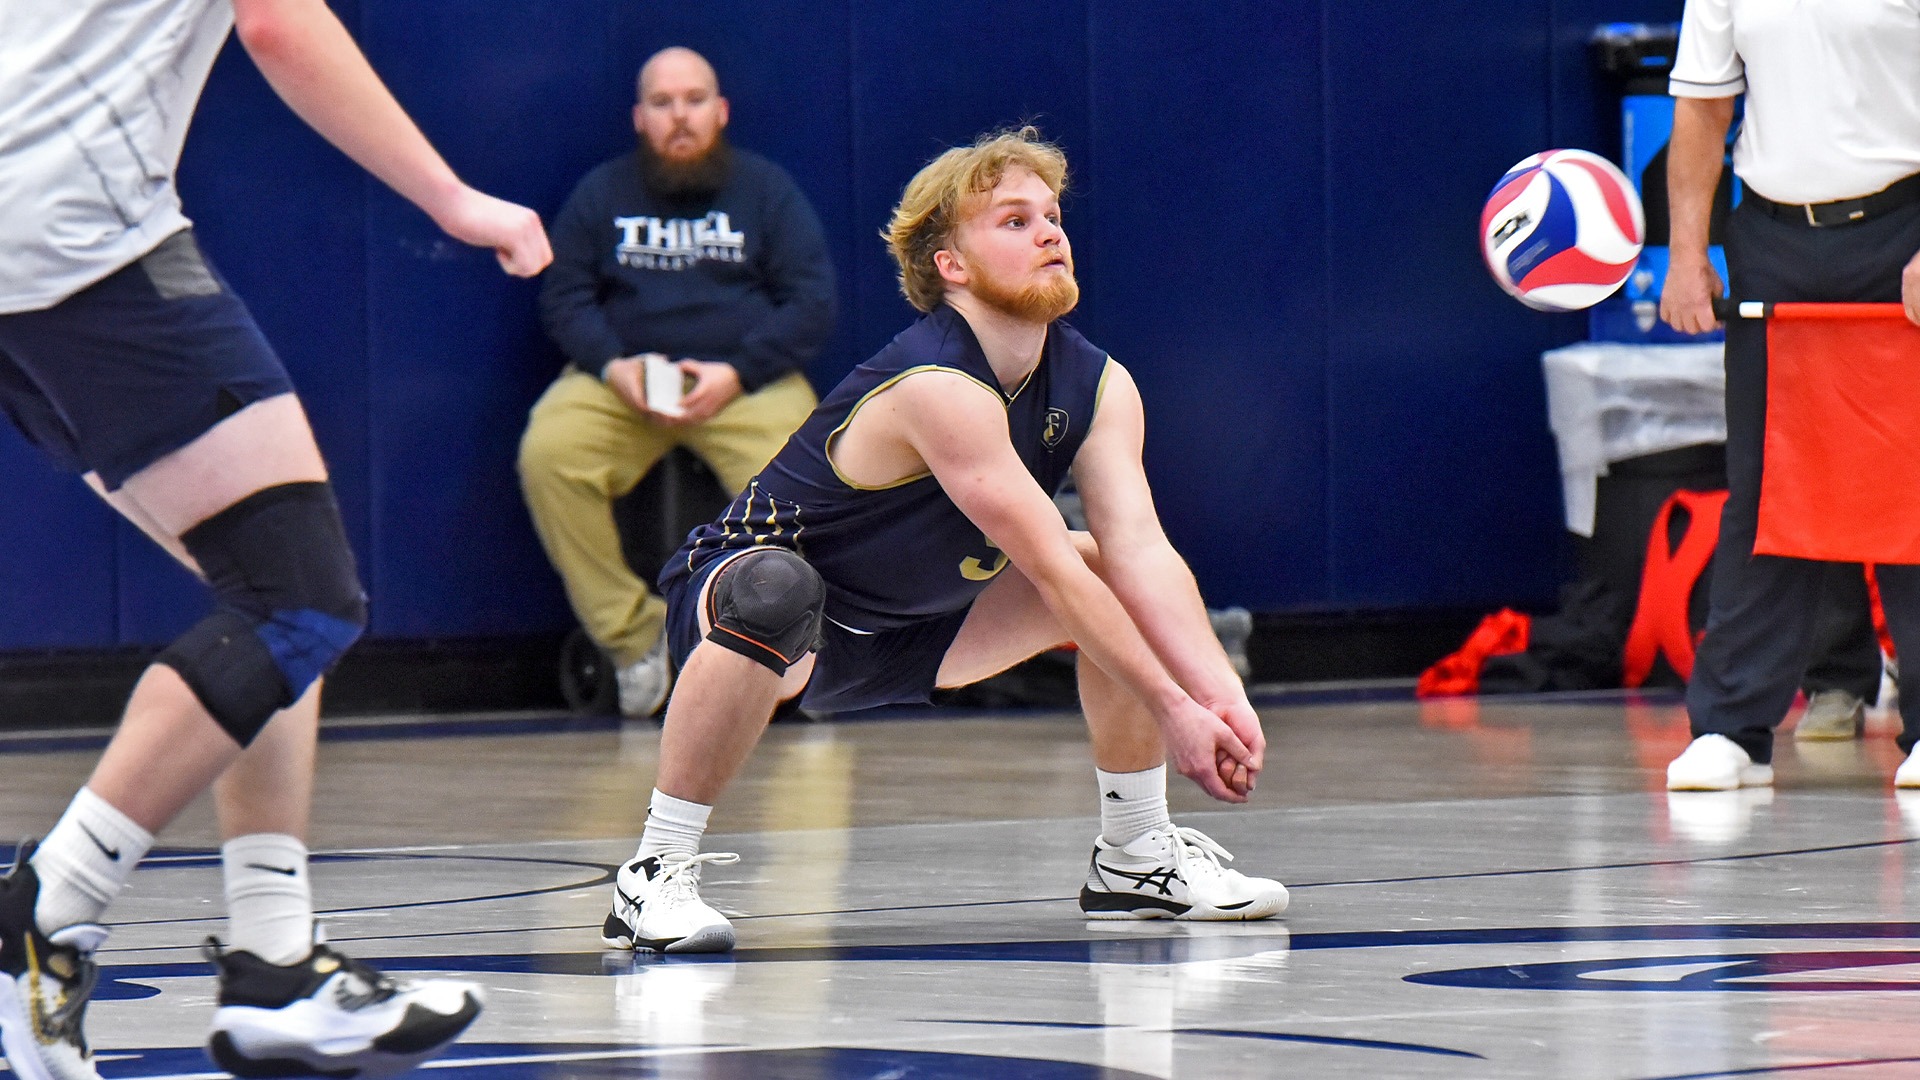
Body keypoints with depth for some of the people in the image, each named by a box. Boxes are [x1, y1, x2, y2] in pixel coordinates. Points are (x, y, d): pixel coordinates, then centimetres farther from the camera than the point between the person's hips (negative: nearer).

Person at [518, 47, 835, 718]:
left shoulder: (766, 189, 12)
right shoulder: (603, 193, 14)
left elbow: (813, 303, 4)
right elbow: (563, 296, 9)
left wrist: (735, 374, -11)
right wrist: (612, 366, -12)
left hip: (744, 378, -1)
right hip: (622, 378, 1)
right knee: (548, 453, -31)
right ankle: (633, 635, -20)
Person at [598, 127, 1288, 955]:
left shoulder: (1098, 388, -6)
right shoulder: (938, 388, -31)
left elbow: (1141, 552, -16)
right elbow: (1049, 572, -31)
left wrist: (1223, 693, -31)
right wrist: (1171, 711, -30)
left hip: (902, 635, 8)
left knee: (1117, 581, 2)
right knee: (776, 593, -42)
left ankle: (1134, 856, 18)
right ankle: (656, 873, -33)